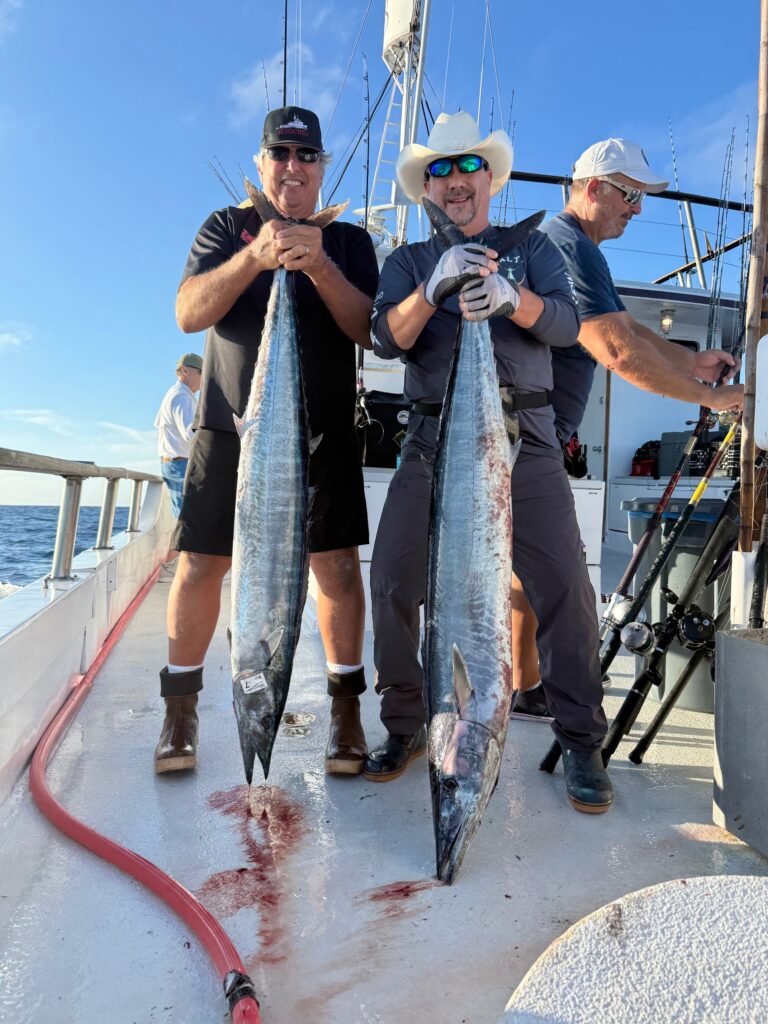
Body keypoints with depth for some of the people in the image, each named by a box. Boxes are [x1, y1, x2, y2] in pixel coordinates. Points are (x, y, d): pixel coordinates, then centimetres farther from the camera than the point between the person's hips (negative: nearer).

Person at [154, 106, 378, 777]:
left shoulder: (349, 241, 13)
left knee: (338, 564, -6)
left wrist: (320, 268, -17)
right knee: (201, 565, -2)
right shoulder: (228, 228, 13)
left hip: (323, 431, 0)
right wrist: (255, 257, -18)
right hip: (231, 426, 0)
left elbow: (371, 331, -2)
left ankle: (346, 708, 7)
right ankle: (181, 709, 14)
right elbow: (189, 313, -3)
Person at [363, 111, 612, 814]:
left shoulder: (533, 248, 16)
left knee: (564, 588, -6)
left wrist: (508, 296, -24)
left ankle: (582, 744, 11)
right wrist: (434, 287, -22)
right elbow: (388, 338, -3)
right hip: (433, 441, 1)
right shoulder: (408, 262, 17)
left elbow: (565, 323, -3)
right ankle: (405, 727, 14)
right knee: (393, 584, -6)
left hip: (524, 443, 0)